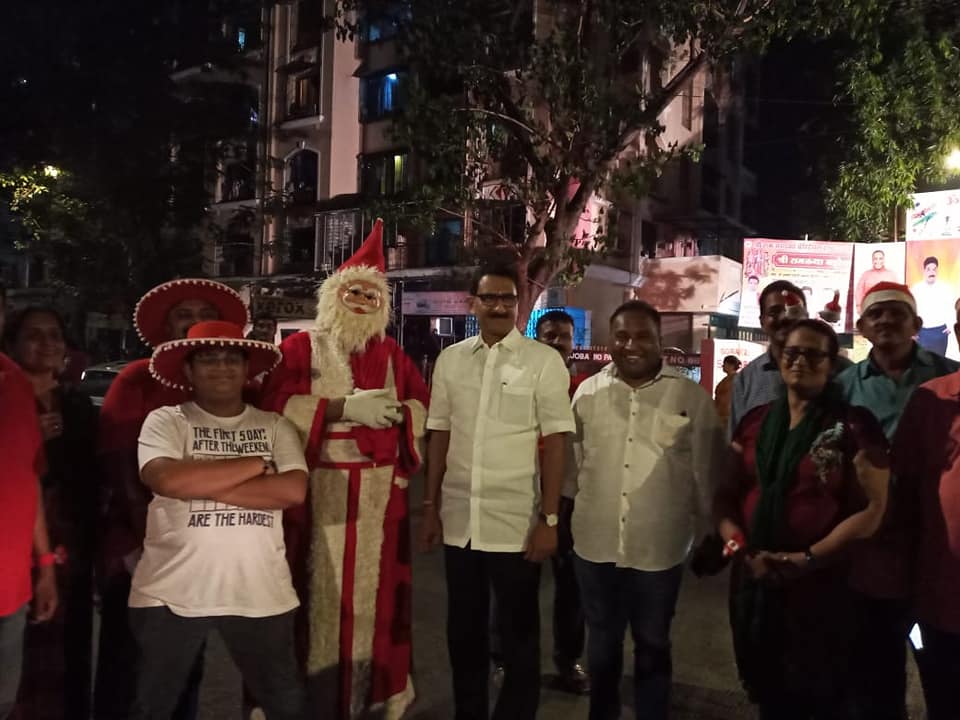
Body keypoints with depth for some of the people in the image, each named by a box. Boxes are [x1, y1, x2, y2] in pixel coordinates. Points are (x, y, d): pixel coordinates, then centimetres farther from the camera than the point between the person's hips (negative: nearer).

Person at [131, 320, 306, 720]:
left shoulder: (275, 426, 5)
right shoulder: (165, 421, 0)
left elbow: (293, 490, -10)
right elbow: (167, 479, -20)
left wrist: (203, 484, -15)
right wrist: (257, 463, -13)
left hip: (261, 593, 1)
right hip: (173, 592, -1)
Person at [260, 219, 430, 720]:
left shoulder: (392, 353, 14)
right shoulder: (300, 347, 2)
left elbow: (422, 407, 11)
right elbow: (277, 405, -11)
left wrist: (394, 412, -11)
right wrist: (344, 407, -18)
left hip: (380, 494, 3)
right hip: (316, 491, -3)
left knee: (374, 590, 8)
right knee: (315, 592, 1)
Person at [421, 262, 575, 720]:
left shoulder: (544, 360, -5)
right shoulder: (450, 360, 5)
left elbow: (555, 441, -6)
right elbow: (439, 434, 9)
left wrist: (549, 518, -10)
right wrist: (431, 506, 8)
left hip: (516, 522, -3)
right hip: (459, 520, 4)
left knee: (519, 635, 10)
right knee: (463, 630, 17)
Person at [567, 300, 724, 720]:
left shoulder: (692, 397, -6)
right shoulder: (588, 392, 0)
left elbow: (706, 473, -1)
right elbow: (571, 463, 7)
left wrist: (707, 534, 3)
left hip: (659, 548, -2)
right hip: (595, 544, 2)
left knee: (652, 645, 16)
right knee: (602, 642, 20)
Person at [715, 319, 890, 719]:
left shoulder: (854, 425, -6)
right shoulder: (755, 421, 6)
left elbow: (870, 509, -11)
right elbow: (726, 494, 7)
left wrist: (807, 559, -17)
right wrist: (739, 547, -10)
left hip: (822, 585, -3)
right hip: (754, 581, 4)